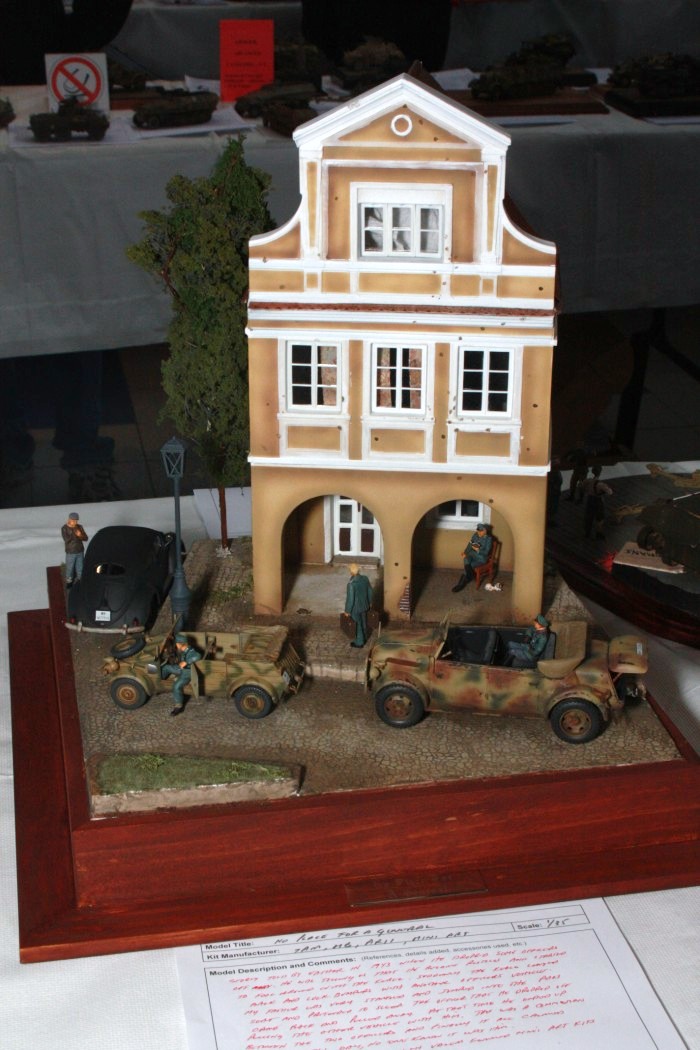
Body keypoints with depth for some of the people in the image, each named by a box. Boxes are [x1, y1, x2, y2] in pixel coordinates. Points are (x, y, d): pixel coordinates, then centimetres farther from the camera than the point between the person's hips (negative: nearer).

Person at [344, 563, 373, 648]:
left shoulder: (351, 584, -33)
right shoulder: (365, 579, -13)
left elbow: (350, 599, -26)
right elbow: (369, 591, 2)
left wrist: (347, 611, -12)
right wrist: (370, 602, 19)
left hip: (355, 608, -6)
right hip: (364, 605, 6)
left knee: (358, 625, 13)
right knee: (363, 623, 26)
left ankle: (359, 643, 31)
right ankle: (364, 638, 46)